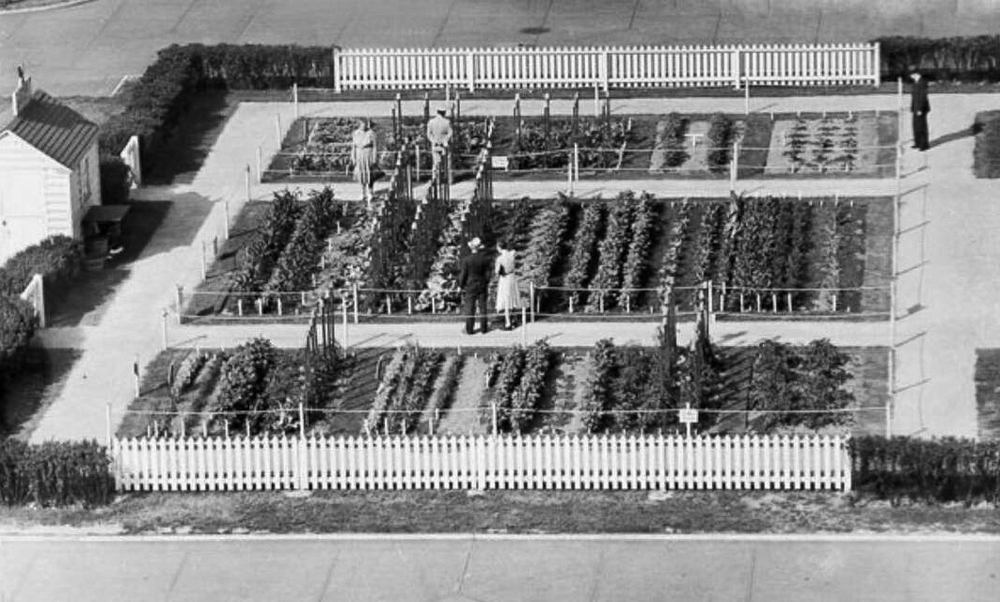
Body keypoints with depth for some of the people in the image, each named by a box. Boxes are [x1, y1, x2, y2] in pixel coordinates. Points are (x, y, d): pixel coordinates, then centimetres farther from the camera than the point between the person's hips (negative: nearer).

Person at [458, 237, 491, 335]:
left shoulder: (466, 259, -15)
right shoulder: (485, 259, -6)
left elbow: (463, 274, -11)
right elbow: (487, 274, -1)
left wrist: (461, 286, 1)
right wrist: (487, 285, 13)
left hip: (470, 286, -2)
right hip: (482, 286, 2)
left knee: (470, 308, 3)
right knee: (482, 307, 10)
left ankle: (469, 329, 5)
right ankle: (483, 328, 13)